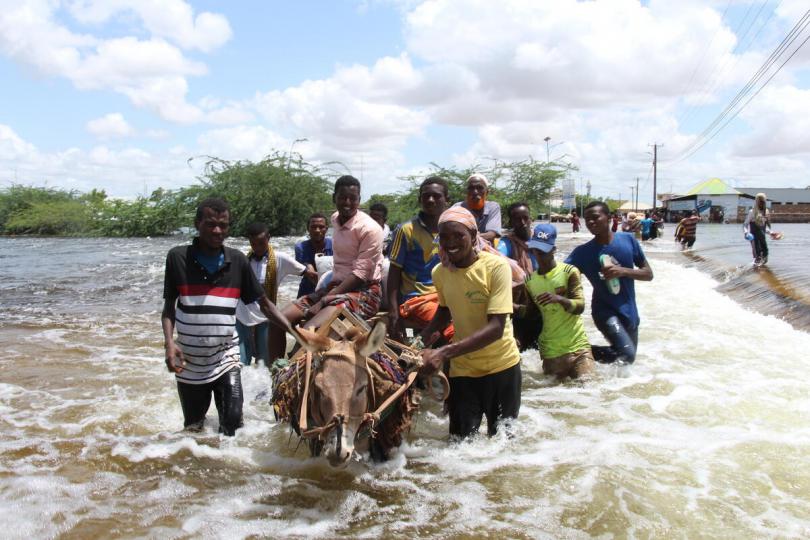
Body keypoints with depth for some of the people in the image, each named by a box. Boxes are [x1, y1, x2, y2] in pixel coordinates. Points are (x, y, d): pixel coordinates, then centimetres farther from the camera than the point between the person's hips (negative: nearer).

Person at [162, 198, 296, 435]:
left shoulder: (238, 261, -4)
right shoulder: (177, 257, -6)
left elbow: (264, 303, 0)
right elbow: (169, 305, 1)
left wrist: (296, 332, -11)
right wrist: (169, 342, -14)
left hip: (225, 357, 0)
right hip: (189, 361, 0)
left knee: (232, 423, -7)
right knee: (193, 428, 14)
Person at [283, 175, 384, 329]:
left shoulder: (369, 228, -13)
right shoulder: (335, 219, 12)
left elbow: (360, 274, -18)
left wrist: (324, 301, -21)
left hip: (364, 292, -8)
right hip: (336, 288, 8)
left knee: (308, 331, -33)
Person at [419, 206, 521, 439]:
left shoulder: (497, 266, -20)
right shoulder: (439, 273, -4)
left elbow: (496, 327, -27)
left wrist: (444, 352, -36)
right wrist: (422, 338, -3)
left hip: (501, 366, -2)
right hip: (462, 369, 3)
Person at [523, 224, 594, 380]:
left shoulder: (569, 272, -6)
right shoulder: (529, 280, 5)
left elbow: (580, 307, -15)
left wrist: (559, 299, -33)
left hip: (577, 346, -3)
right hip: (550, 352, 3)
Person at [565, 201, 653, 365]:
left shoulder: (628, 240, -5)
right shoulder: (583, 252, -8)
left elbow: (648, 274, -1)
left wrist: (622, 271, -19)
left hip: (629, 311, 4)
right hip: (605, 310, -4)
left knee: (628, 360, 17)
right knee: (626, 354, -24)